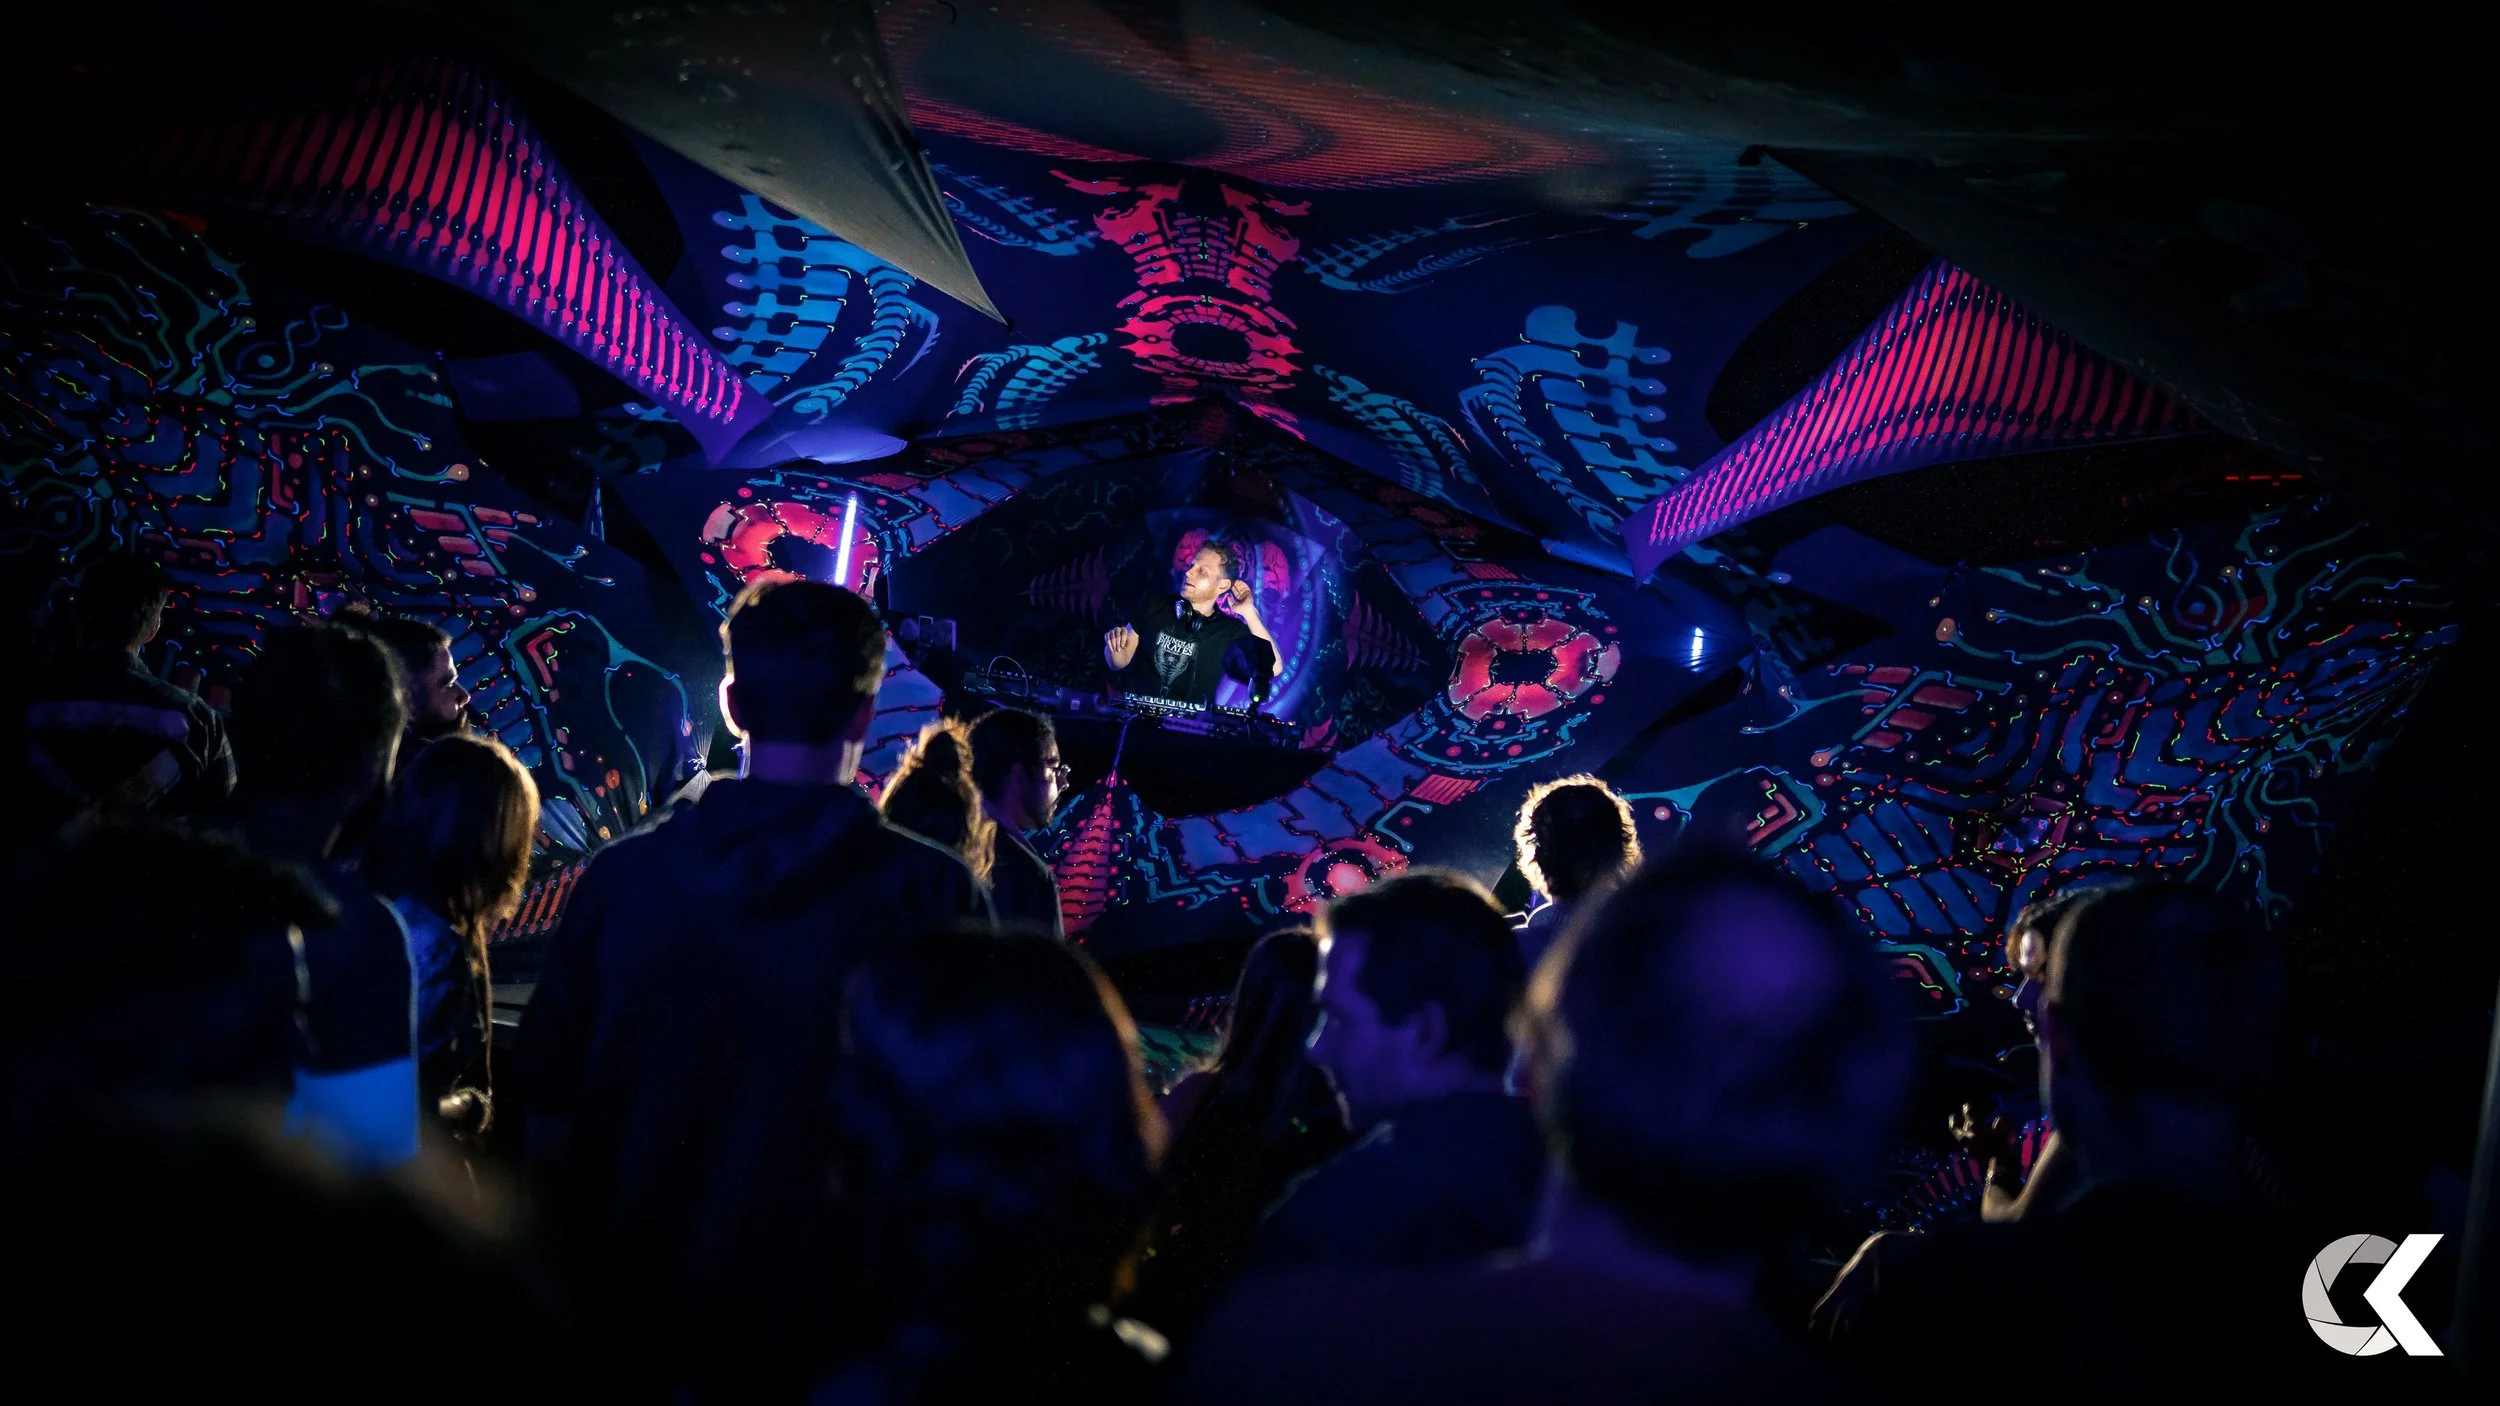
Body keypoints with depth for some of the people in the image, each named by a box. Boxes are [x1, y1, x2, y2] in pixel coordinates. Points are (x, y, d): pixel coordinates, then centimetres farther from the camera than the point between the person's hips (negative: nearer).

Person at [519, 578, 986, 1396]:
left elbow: (550, 1126, 2)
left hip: (639, 1330, 2)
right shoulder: (932, 895, -12)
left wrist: (586, 1293, 15)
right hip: (828, 1334, -2)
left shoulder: (620, 877, -4)